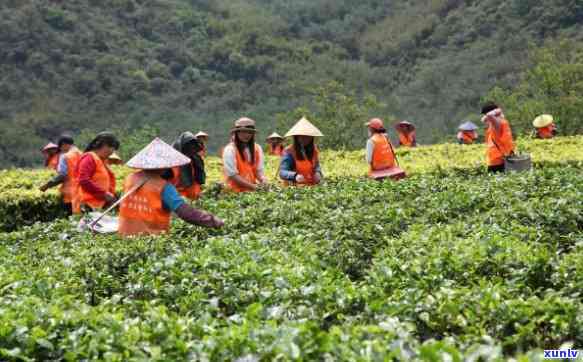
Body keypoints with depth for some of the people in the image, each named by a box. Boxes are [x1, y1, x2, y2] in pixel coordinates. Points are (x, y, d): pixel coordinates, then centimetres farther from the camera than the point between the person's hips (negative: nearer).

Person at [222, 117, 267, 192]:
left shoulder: (257, 149, 7)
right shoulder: (230, 150, -8)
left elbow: (259, 170, 11)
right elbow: (232, 175, -11)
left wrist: (263, 180, -11)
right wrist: (252, 186, -17)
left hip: (252, 190, 5)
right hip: (236, 192, -5)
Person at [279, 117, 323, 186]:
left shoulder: (313, 149, 8)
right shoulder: (289, 151, -8)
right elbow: (282, 172, -15)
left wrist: (318, 173, -1)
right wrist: (295, 176, -35)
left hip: (312, 186, 5)